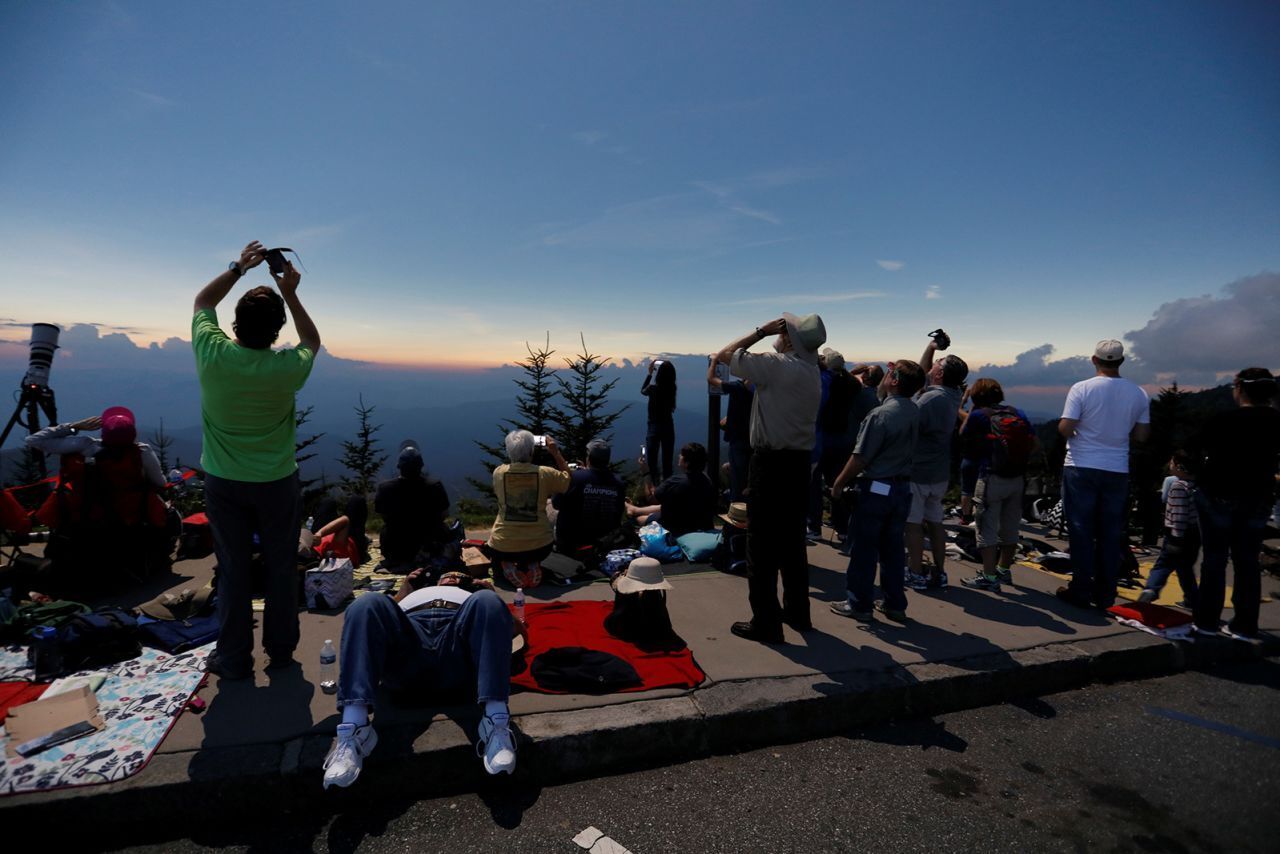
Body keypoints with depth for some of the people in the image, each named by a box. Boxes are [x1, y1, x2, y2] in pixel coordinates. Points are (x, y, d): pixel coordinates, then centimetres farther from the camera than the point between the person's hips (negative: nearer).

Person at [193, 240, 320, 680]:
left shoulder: (212, 355, -14)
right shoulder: (287, 367, -17)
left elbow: (202, 302, 7)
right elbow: (312, 341, 8)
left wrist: (238, 268, 7)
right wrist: (291, 294, 1)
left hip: (224, 483, 1)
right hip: (276, 483, -1)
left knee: (233, 569, 10)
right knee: (281, 566, 12)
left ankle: (234, 658, 20)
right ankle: (280, 649, 24)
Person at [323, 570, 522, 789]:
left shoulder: (476, 602, 42)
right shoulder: (413, 594, 45)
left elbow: (517, 627, 29)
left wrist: (487, 591, 28)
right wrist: (404, 589, 32)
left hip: (458, 650, -1)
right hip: (406, 648, 1)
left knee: (487, 601, -31)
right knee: (368, 604, -27)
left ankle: (496, 721, -43)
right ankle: (353, 728, -39)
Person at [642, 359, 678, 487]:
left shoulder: (653, 388, -16)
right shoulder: (672, 388, -5)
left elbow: (643, 391, 8)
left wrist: (650, 373, 13)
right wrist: (667, 366, 13)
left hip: (654, 426, -3)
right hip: (668, 426, 4)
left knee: (652, 458, 4)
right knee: (667, 459, 11)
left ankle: (654, 481, 3)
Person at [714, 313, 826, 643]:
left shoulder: (777, 366, -15)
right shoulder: (812, 371, 10)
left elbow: (724, 354, -8)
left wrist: (760, 331, -2)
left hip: (771, 462, -8)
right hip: (800, 460, 9)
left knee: (762, 544, -1)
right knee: (792, 540, 17)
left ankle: (765, 623, 5)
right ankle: (797, 612, 29)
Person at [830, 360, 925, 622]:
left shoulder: (881, 414, -20)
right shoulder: (914, 412, 1)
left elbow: (860, 458, -18)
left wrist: (839, 482, -8)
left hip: (876, 488, -7)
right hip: (902, 487, 7)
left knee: (864, 547, 3)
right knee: (892, 547, 15)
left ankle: (859, 604, 12)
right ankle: (895, 604, 22)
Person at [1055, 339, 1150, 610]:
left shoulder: (1082, 389, -11)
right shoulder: (1138, 394, 1)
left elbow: (1065, 429, -15)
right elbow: (1141, 435, 5)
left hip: (1081, 468, -3)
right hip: (1117, 471, 3)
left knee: (1081, 531, 4)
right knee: (1111, 534, 11)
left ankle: (1080, 590, 9)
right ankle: (1105, 595, 17)